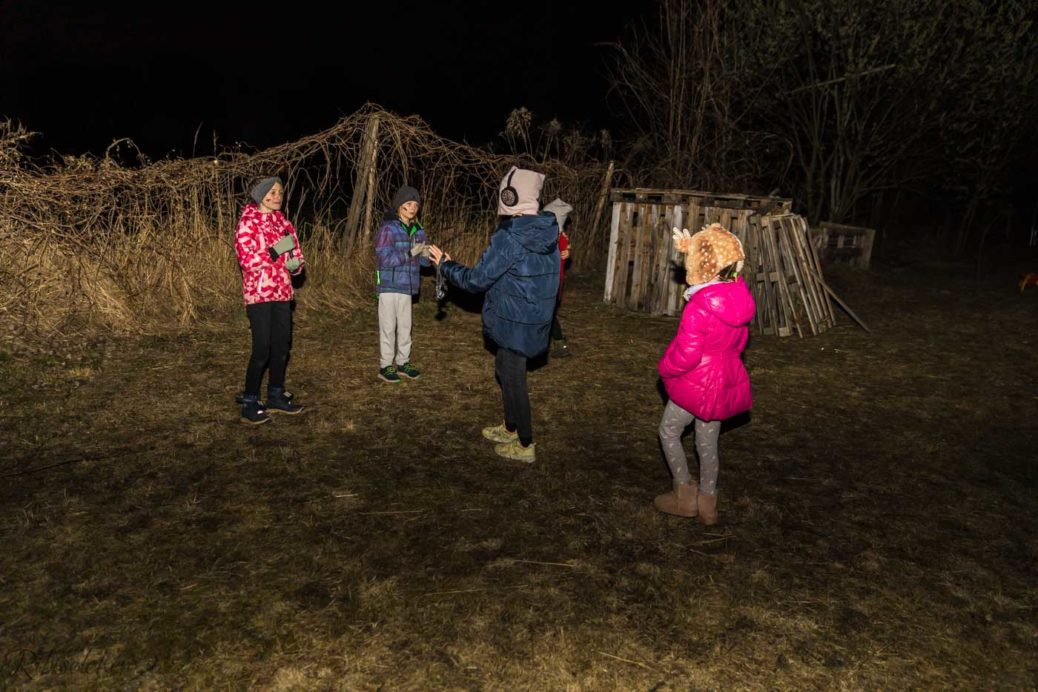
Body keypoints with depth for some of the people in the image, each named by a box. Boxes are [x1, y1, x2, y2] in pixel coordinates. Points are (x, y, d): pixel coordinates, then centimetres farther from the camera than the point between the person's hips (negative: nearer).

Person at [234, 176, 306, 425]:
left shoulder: (282, 221, 12)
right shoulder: (248, 223, -8)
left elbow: (295, 252, 17)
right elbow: (247, 260, -16)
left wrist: (295, 263, -5)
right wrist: (277, 251, -22)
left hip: (282, 293, 7)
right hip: (259, 294, -7)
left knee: (282, 347, 11)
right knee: (262, 349, -8)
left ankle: (276, 396, 25)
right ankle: (249, 404, 3)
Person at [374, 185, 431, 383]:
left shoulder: (417, 230, 7)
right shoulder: (388, 228, -9)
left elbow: (423, 260, 7)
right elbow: (383, 258, -17)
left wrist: (426, 254, -17)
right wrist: (410, 253, -25)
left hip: (406, 285, 5)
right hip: (389, 284, -5)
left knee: (405, 326, 12)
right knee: (388, 326, 2)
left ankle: (403, 362, 25)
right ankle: (385, 366, 12)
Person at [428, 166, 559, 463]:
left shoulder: (508, 238, -23)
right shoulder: (547, 232, 1)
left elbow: (476, 280, -16)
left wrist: (445, 264, -1)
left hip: (512, 323, -8)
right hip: (535, 319, 8)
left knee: (513, 379, 5)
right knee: (505, 370, 24)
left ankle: (526, 445, 17)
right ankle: (511, 428, 39)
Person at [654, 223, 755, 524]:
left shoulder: (698, 307, -27)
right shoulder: (740, 298, -3)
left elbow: (686, 354, -25)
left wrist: (665, 368, -7)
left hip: (697, 384, -7)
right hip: (726, 382, 7)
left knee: (669, 432, 15)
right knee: (708, 441, 19)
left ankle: (684, 495, 22)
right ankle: (707, 502, 31)